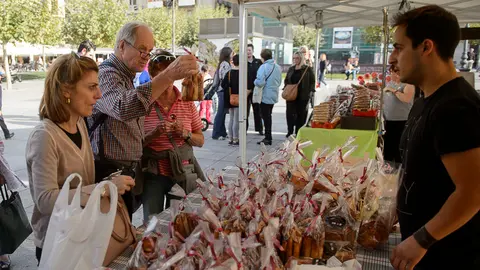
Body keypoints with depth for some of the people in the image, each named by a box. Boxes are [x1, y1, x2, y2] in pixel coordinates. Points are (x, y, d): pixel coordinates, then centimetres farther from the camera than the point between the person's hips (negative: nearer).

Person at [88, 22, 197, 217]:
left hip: (130, 172, 9)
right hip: (111, 174, -9)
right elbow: (124, 108, -39)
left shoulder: (127, 76, 18)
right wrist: (169, 75, -41)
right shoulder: (105, 74, -14)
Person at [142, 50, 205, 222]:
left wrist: (185, 134, -12)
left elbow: (200, 141, 8)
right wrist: (155, 133, -20)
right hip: (153, 173, -2)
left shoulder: (187, 102, 4)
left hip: (183, 170, 2)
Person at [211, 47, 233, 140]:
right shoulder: (225, 64, -13)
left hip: (221, 91, 10)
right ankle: (216, 134, 1)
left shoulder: (225, 64, 16)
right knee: (220, 113, -5)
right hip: (223, 91, -10)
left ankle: (222, 133, 19)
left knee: (222, 113, 12)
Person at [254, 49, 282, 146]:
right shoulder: (278, 67, 5)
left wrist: (255, 81, -4)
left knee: (266, 117, 2)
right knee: (268, 116, 19)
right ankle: (268, 137, 27)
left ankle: (268, 138, 6)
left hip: (265, 96, -7)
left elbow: (260, 82, -24)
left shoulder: (264, 67, -17)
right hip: (274, 96, 7)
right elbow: (279, 82, 12)